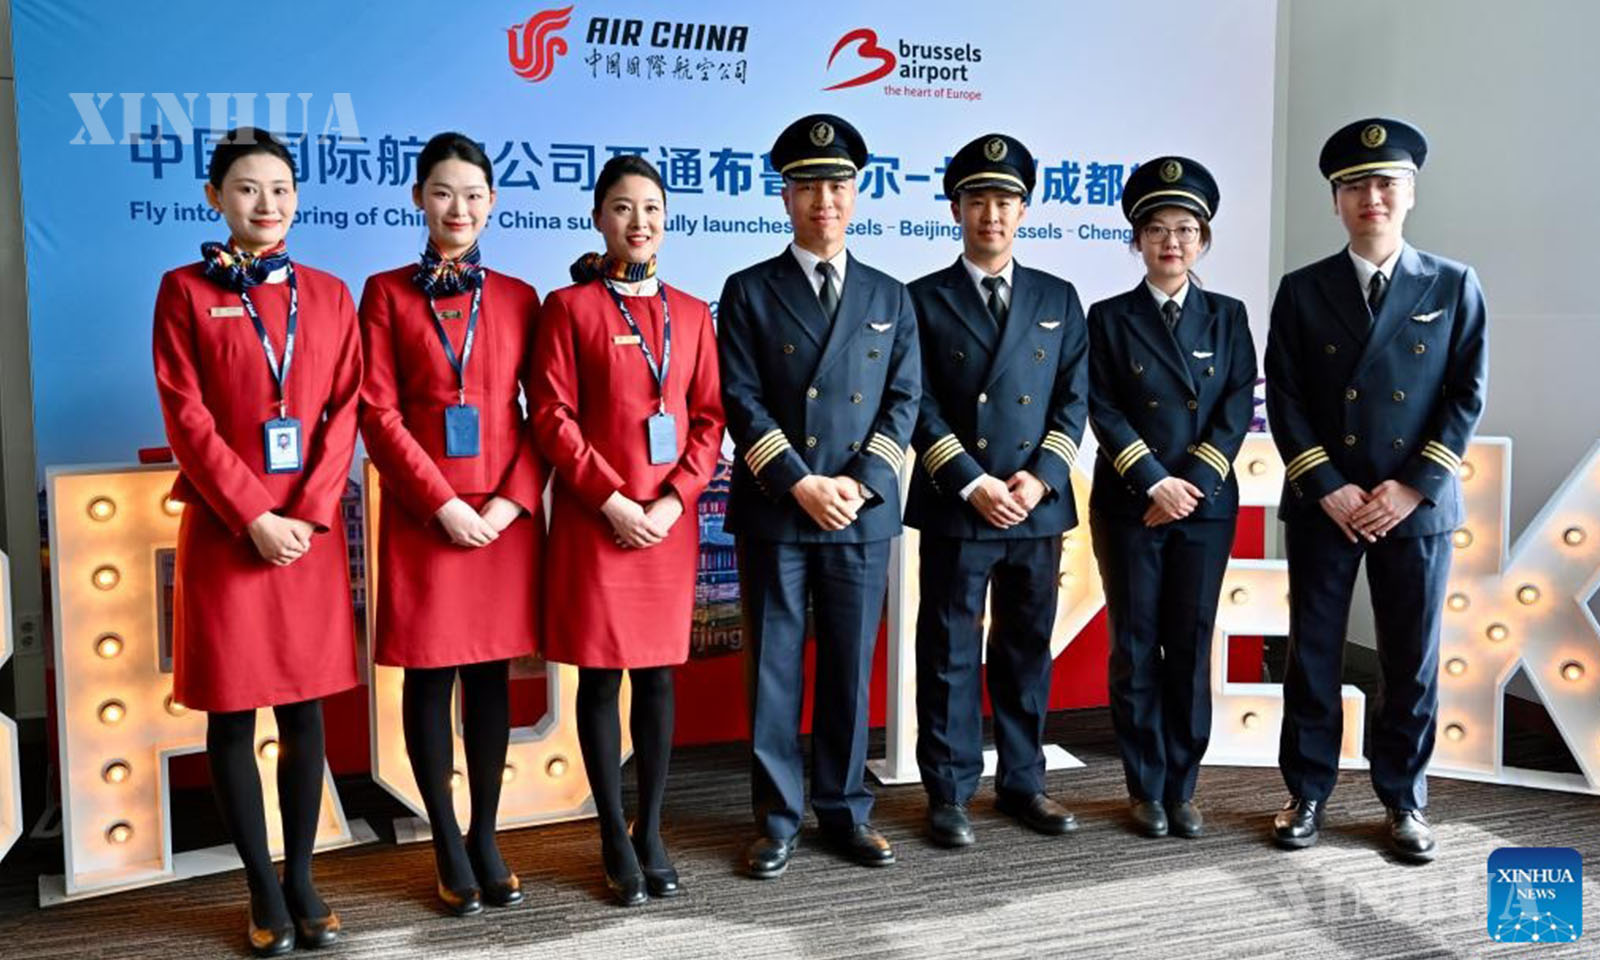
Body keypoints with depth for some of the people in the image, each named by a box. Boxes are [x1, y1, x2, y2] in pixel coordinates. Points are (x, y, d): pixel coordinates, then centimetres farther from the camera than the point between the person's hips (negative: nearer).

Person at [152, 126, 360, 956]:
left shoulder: (328, 294, 9)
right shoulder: (184, 290, 2)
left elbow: (345, 410, 3)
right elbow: (187, 419, -5)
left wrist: (308, 513, -9)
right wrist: (253, 517, -13)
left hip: (310, 528, 2)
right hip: (226, 529, -2)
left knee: (304, 710, 7)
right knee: (232, 715, 4)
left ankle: (302, 880, 19)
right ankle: (263, 890, 16)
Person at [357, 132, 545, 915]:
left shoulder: (518, 297, 9)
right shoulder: (387, 293, 3)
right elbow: (377, 414, -4)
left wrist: (513, 499, -8)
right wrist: (443, 503, -12)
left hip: (505, 512, 2)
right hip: (423, 514, -2)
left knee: (490, 674, 8)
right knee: (429, 676, 4)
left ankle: (486, 838, 19)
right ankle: (447, 846, 16)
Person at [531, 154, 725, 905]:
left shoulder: (691, 313, 10)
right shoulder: (569, 306, -1)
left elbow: (709, 416, 7)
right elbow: (552, 417, -7)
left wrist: (674, 499, -6)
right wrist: (611, 499, -13)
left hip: (669, 518, 3)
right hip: (595, 518, -3)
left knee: (659, 674, 8)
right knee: (601, 675, 3)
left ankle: (652, 831, 20)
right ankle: (615, 840, 14)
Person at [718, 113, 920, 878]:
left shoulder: (890, 298, 11)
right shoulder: (749, 292, 3)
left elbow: (903, 400, 5)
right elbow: (742, 403, -5)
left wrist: (858, 483, -9)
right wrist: (802, 485, -14)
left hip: (863, 515, 2)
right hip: (773, 514, -2)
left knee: (851, 670, 9)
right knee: (774, 671, 4)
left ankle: (846, 811, 21)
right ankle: (777, 819, 15)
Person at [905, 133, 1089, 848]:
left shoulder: (1057, 299, 12)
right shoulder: (924, 300, 3)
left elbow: (1074, 398, 7)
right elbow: (921, 407, -3)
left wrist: (1040, 476, -8)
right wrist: (973, 485, -13)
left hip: (1038, 508, 3)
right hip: (954, 510, -3)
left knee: (1027, 653, 11)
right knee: (950, 655, 3)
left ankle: (1023, 782, 24)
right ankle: (949, 792, 14)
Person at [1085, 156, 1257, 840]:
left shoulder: (1227, 317, 8)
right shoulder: (1110, 318, 3)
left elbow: (1238, 408, 1)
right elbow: (1104, 411, -5)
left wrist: (1193, 483, -11)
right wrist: (1155, 483, -14)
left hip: (1206, 503, 2)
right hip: (1128, 505, -1)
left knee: (1190, 648, 5)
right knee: (1136, 649, 3)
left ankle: (1181, 788, 15)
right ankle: (1146, 788, 13)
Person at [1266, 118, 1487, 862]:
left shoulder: (1454, 286, 4)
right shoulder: (1302, 291, 4)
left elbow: (1467, 396, 0)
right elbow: (1284, 399, -1)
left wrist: (1412, 487, -9)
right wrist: (1329, 490, -10)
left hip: (1416, 505, 0)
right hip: (1322, 506, 0)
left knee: (1412, 661, 7)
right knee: (1311, 656, 6)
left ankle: (1404, 800, 21)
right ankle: (1306, 793, 19)